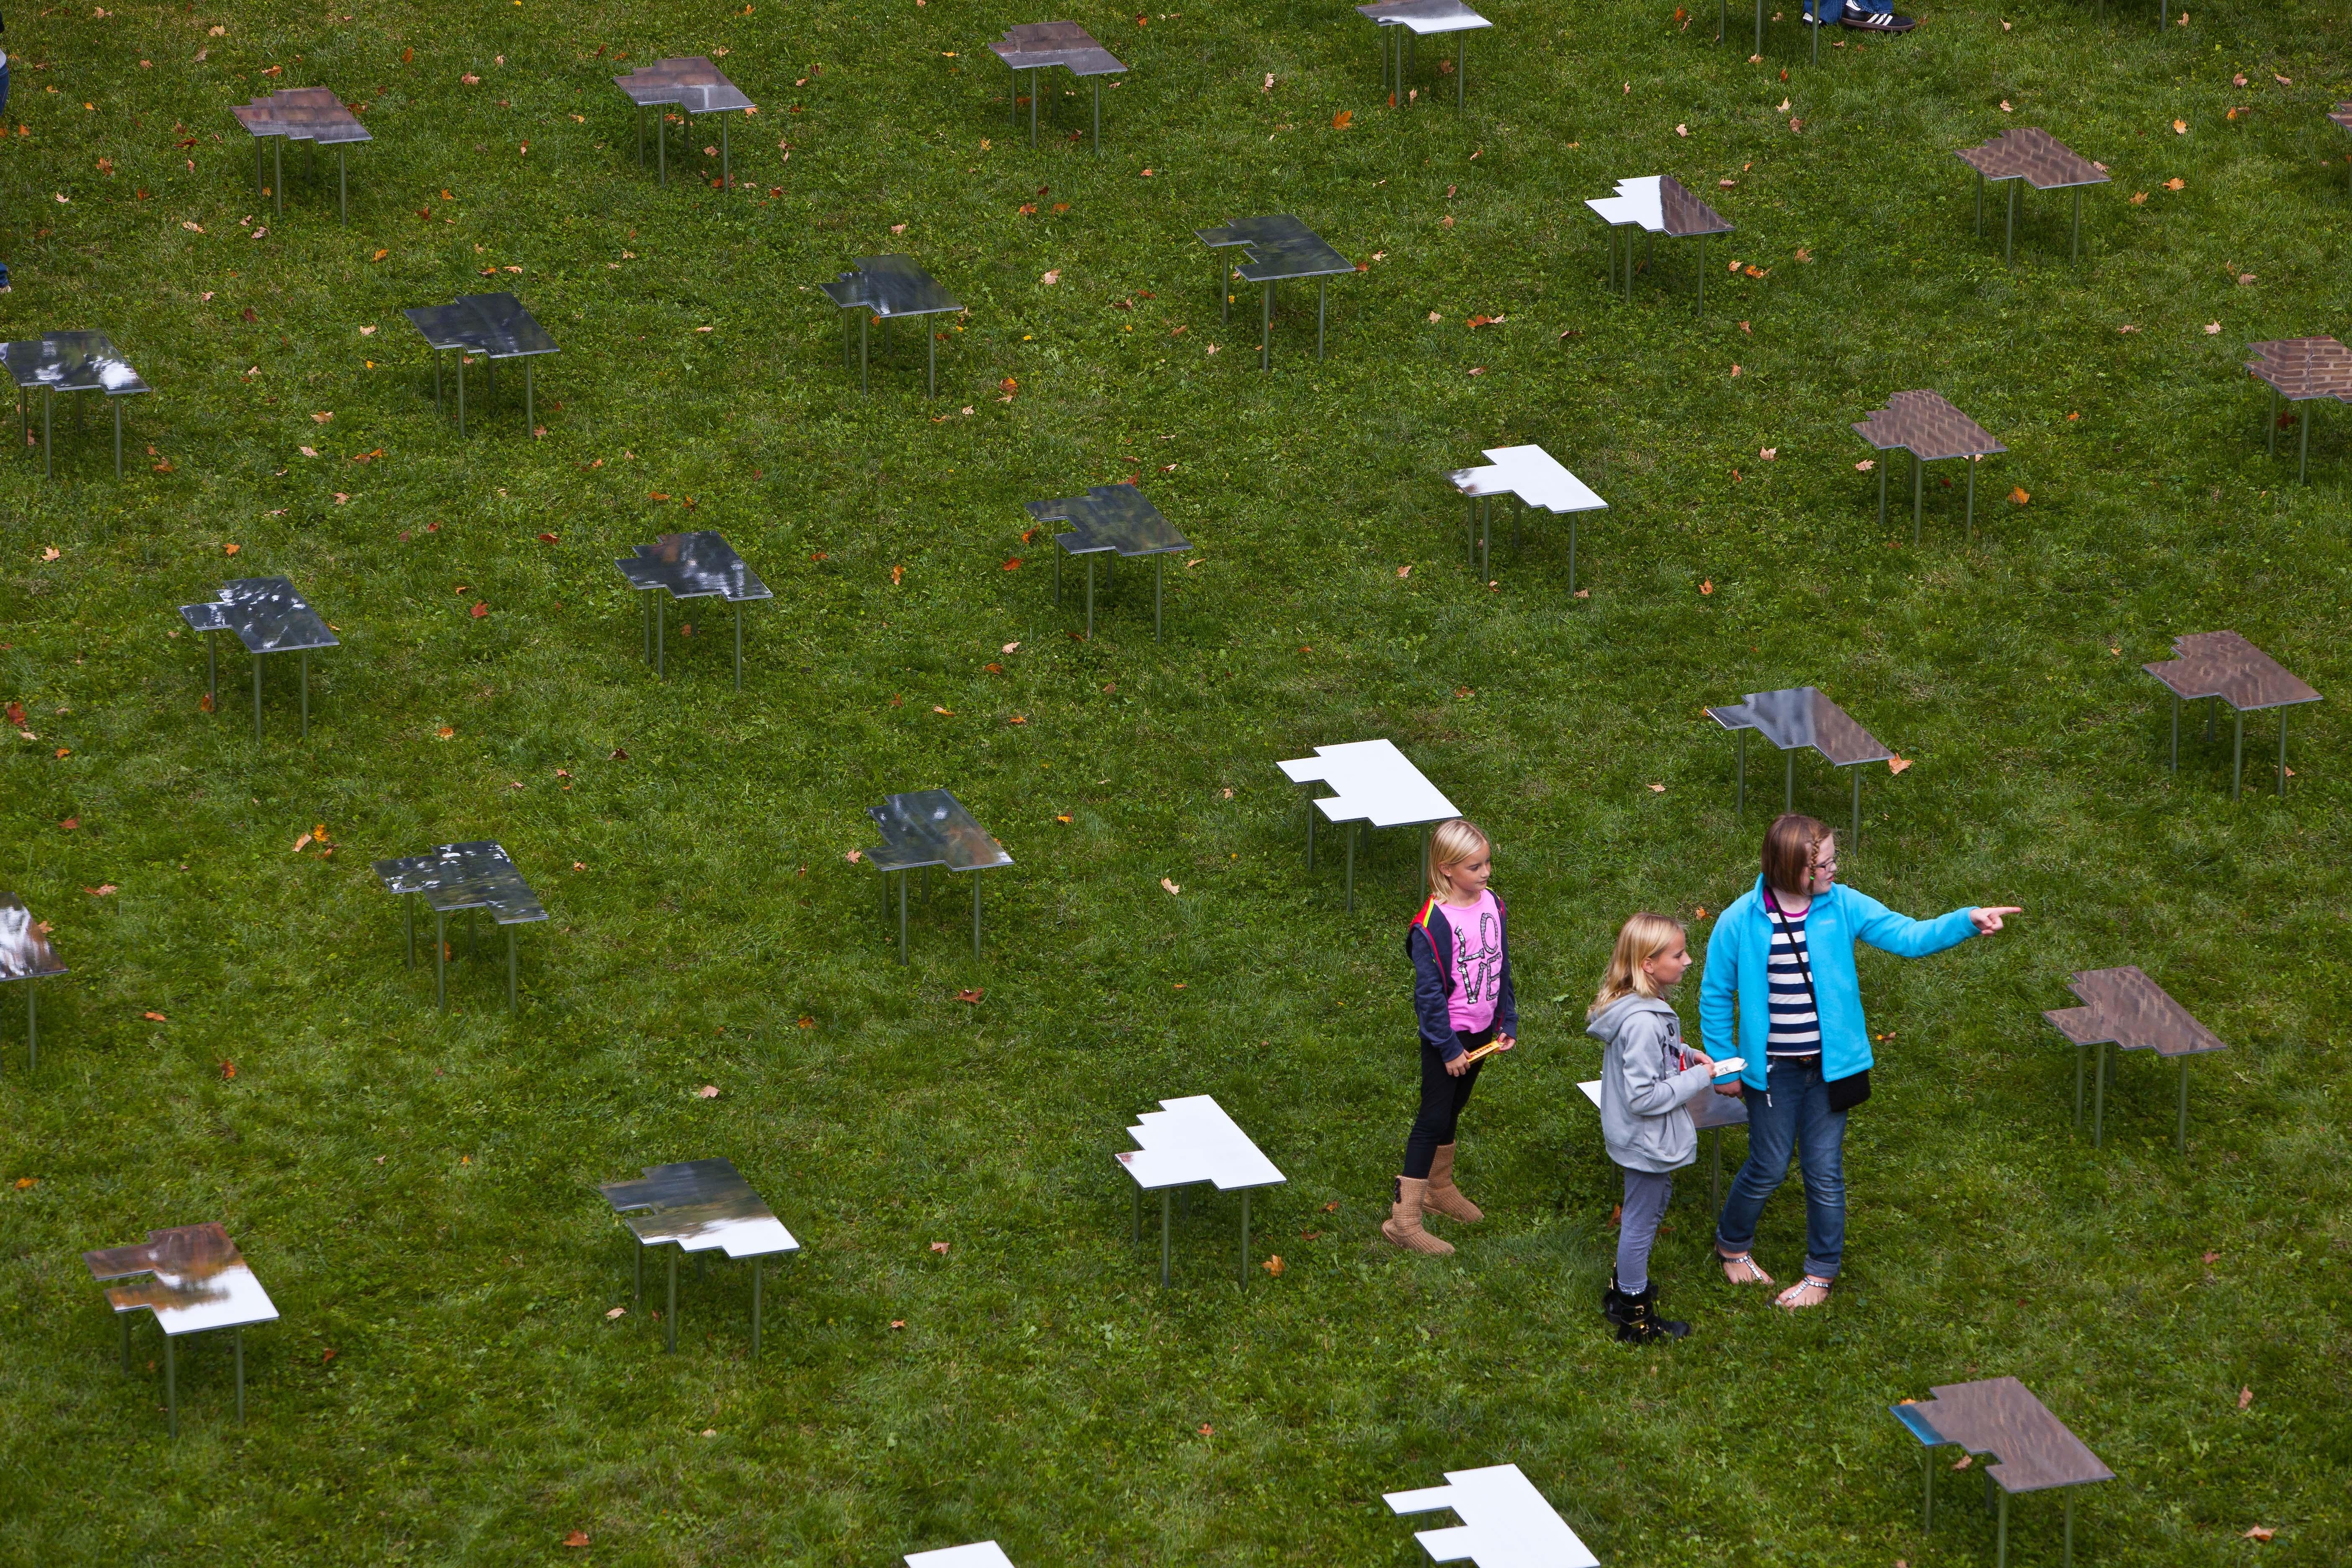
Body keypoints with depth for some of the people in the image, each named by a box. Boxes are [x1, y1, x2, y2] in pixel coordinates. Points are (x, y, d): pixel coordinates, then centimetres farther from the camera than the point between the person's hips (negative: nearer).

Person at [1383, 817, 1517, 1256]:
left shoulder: (1493, 905, -3)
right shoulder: (1432, 923, -24)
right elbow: (1429, 991, -21)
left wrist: (1507, 1022, 7)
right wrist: (1449, 1048, -18)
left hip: (1481, 1032, 7)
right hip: (1446, 1035, -7)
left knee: (1451, 1111, 23)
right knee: (1434, 1118, -4)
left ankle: (1440, 1190, 41)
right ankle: (1404, 1217, 1)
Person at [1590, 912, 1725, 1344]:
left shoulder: (1642, 1009, -2)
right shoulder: (1643, 1023, -33)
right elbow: (1644, 1097, -31)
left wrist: (1686, 1055, 3)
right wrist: (1698, 1079, -22)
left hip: (1647, 1142, 10)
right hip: (1647, 1142, -10)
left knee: (1655, 1203, 28)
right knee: (1641, 1221, 6)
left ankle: (1625, 1284, 46)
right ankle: (1635, 1319, 22)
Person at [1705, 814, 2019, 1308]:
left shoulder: (1842, 907, -8)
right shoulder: (1740, 923, -14)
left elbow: (1908, 936, -12)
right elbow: (1715, 996, -3)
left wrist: (1967, 921, -29)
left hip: (1829, 1064, 2)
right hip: (1773, 1069, -2)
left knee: (1825, 1171, 9)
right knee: (1769, 1167, 10)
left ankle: (1822, 1272, 25)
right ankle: (1732, 1244, 38)